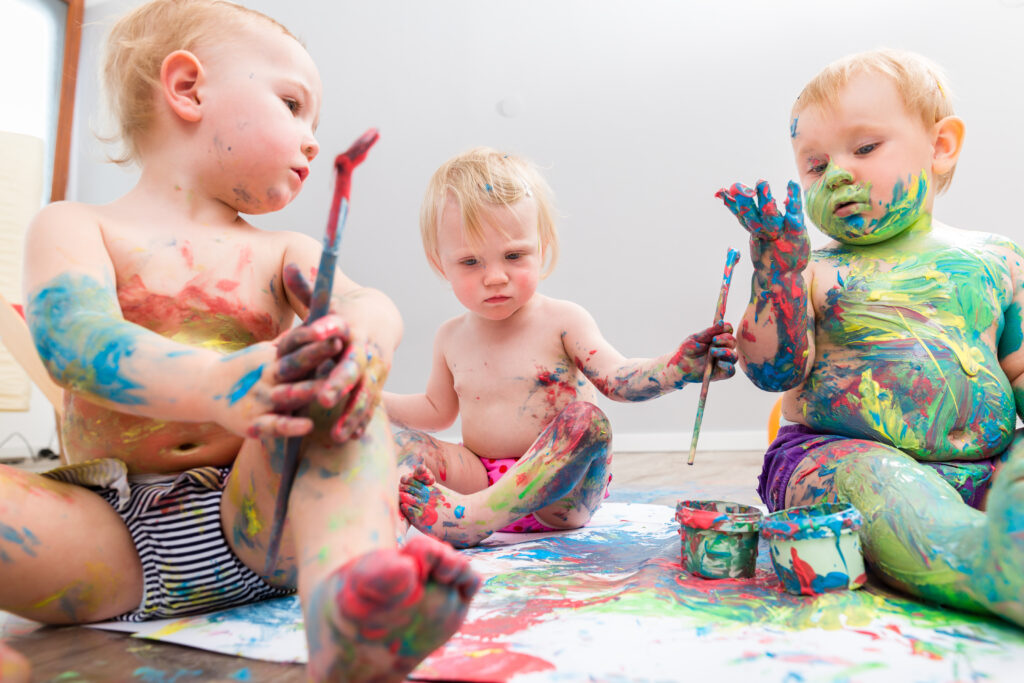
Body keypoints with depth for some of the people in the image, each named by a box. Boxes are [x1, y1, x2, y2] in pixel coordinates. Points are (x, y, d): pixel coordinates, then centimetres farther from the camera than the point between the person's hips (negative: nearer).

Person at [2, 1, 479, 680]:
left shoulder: (283, 254, 14)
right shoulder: (73, 227, 7)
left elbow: (369, 303, -6)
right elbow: (76, 337, -14)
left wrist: (362, 339, -33)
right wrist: (216, 383, -36)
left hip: (252, 521, 1)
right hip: (110, 532, -1)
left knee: (328, 371, -25)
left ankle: (347, 592, -45)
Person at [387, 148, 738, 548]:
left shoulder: (561, 321, -4)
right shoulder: (452, 338, 8)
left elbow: (617, 378, -11)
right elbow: (437, 409, 23)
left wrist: (678, 366, -30)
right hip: (482, 479, 4)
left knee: (585, 419, -32)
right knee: (401, 441, -13)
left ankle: (474, 515, -43)